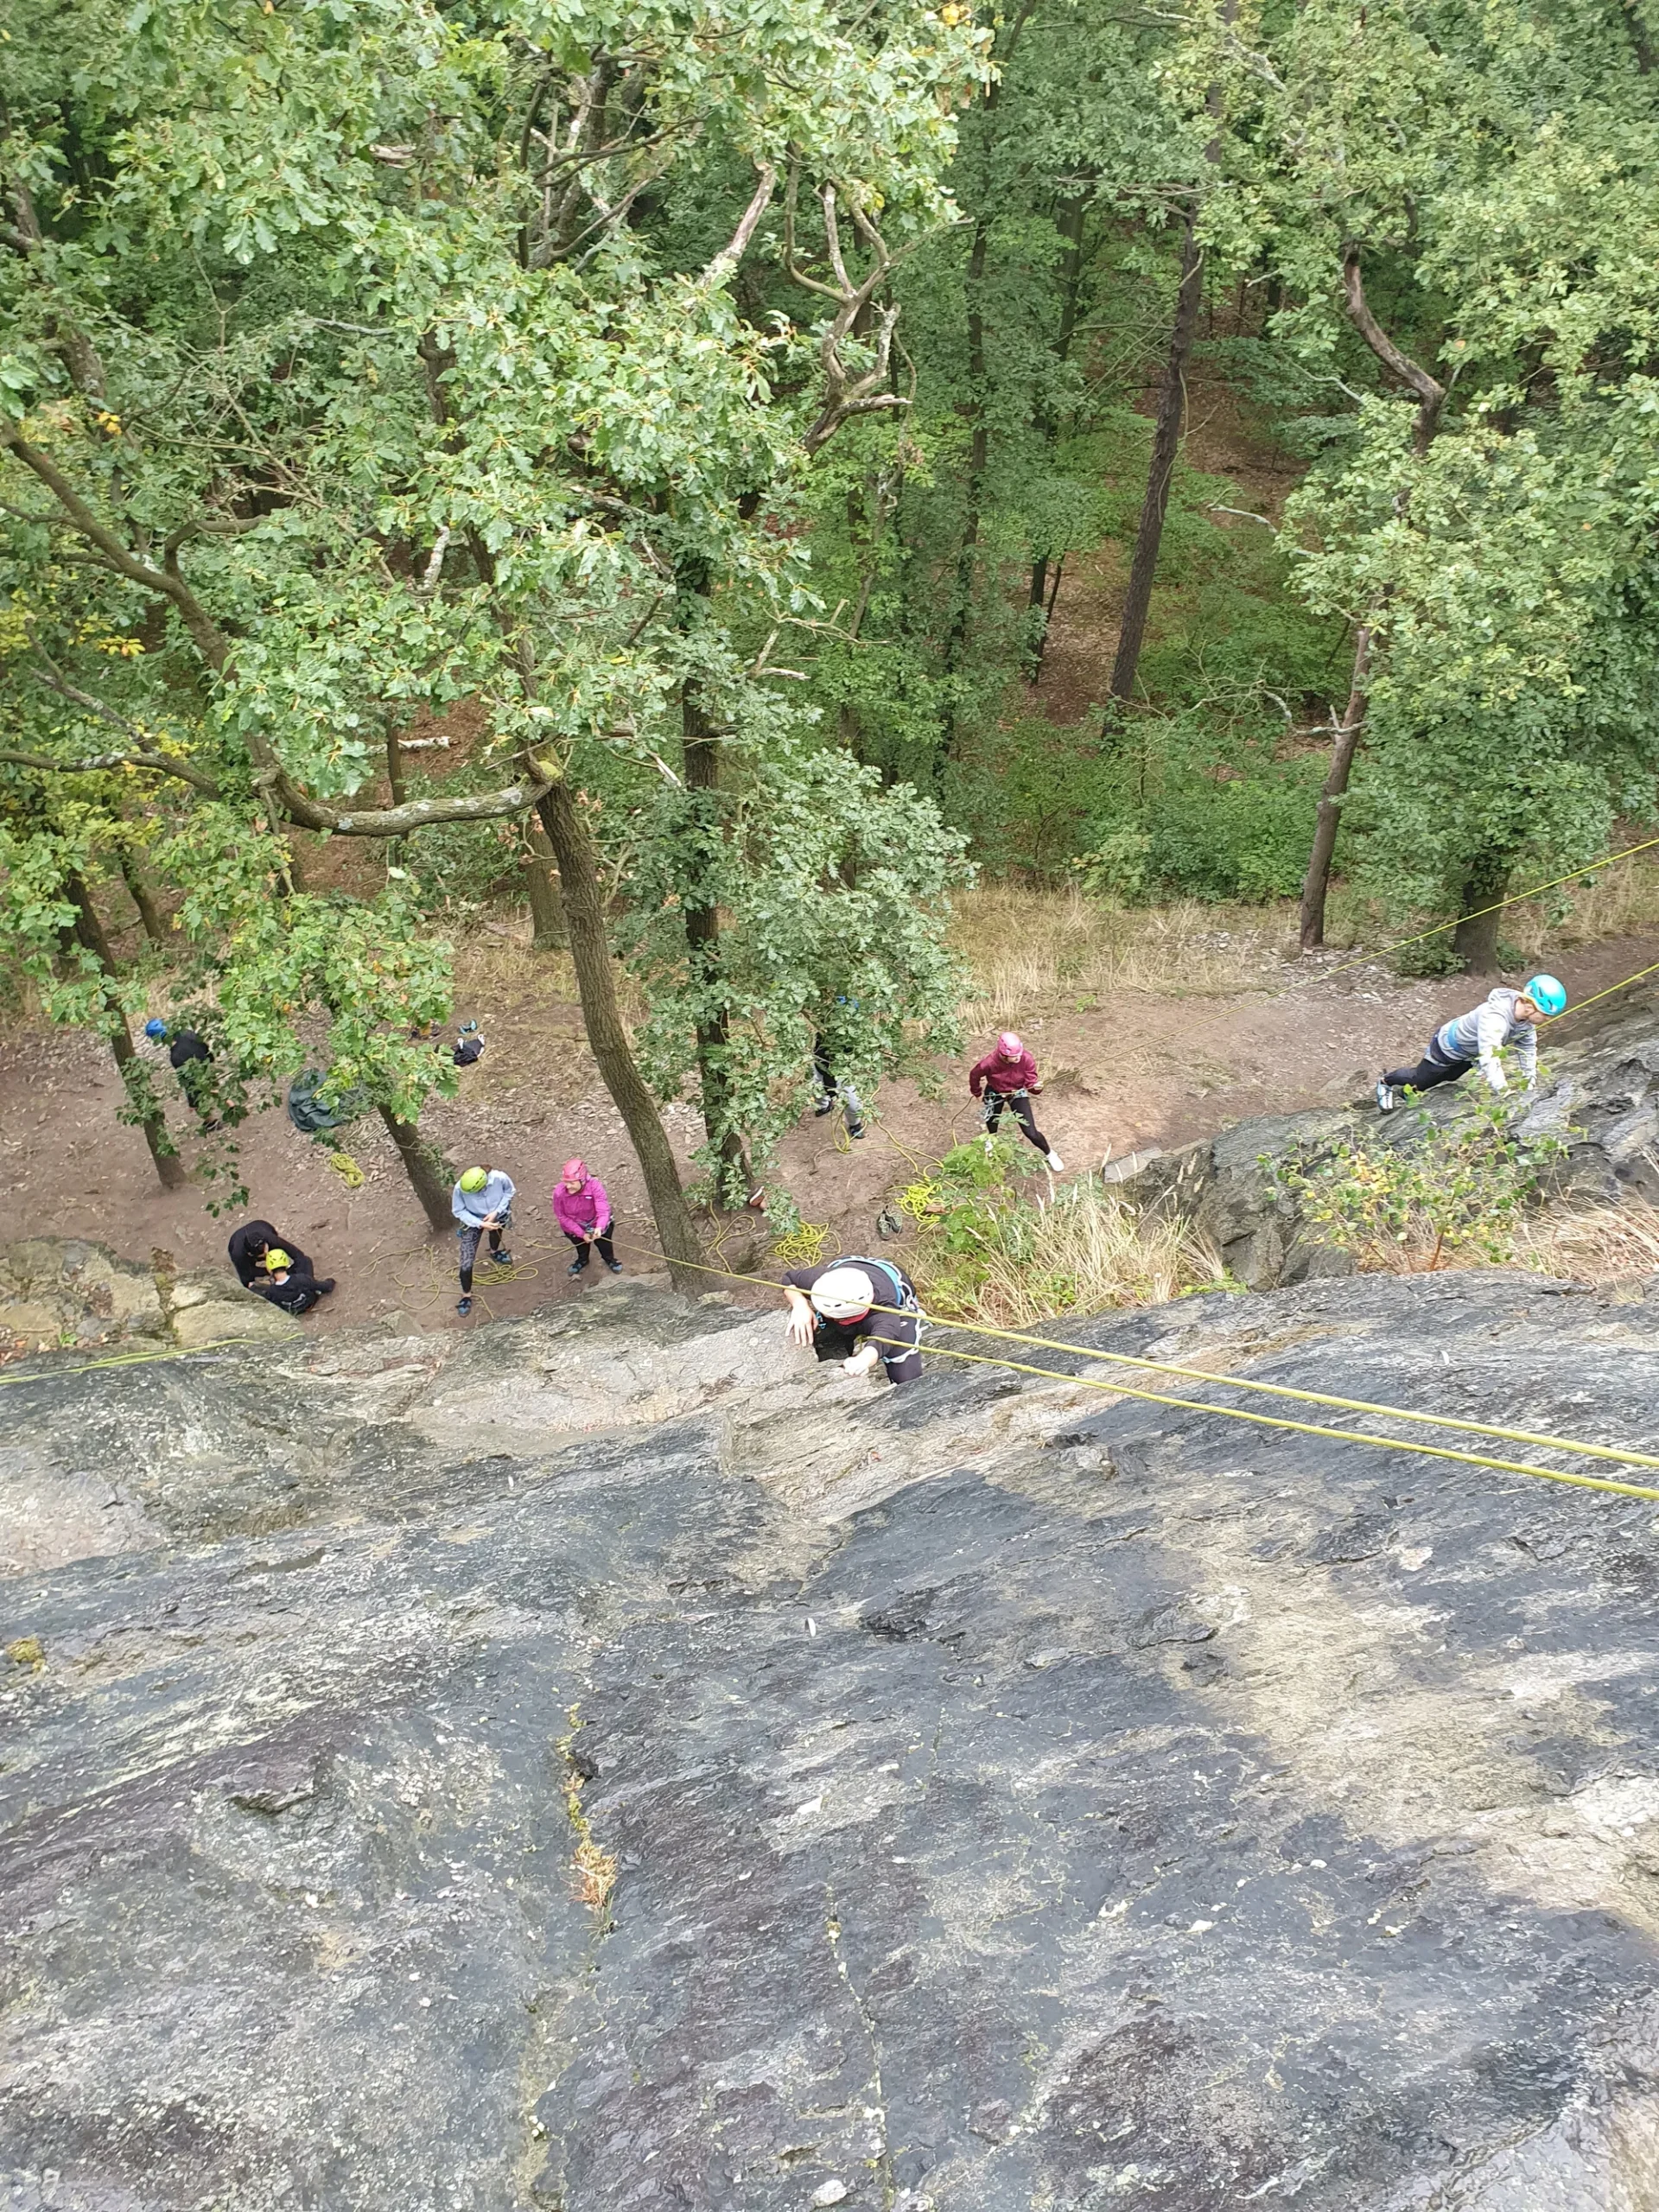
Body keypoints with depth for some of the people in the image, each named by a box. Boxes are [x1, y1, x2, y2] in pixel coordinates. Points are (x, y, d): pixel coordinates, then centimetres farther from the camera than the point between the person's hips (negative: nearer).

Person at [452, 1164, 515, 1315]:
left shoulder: (500, 1178, -39)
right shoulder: (460, 1188, -39)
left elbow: (509, 1192, -15)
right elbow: (458, 1211, -21)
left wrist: (496, 1212, -26)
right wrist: (480, 1224, -30)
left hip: (497, 1216, 2)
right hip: (473, 1221, -2)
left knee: (496, 1232, 37)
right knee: (466, 1262, -3)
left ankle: (494, 1252, 74)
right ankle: (466, 1295, 23)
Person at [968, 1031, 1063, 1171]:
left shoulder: (1026, 1059, -34)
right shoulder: (990, 1063, -36)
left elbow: (1030, 1082, -24)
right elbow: (974, 1075, -14)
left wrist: (1035, 1087, -49)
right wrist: (977, 1093, 4)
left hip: (1017, 1093, 0)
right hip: (995, 1094, 0)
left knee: (1031, 1133, -1)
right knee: (992, 1132, 19)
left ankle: (1050, 1154, 28)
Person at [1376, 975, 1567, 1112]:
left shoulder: (1527, 1016, -21)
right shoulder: (1494, 1017, -46)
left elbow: (1528, 1050, -5)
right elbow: (1490, 1061, -53)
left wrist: (1529, 1084, -8)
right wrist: (1507, 1095, -56)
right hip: (1448, 1046, -8)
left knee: (1445, 1078, 29)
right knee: (1419, 1081, 13)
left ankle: (1405, 1088, 53)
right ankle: (1386, 1082, 42)